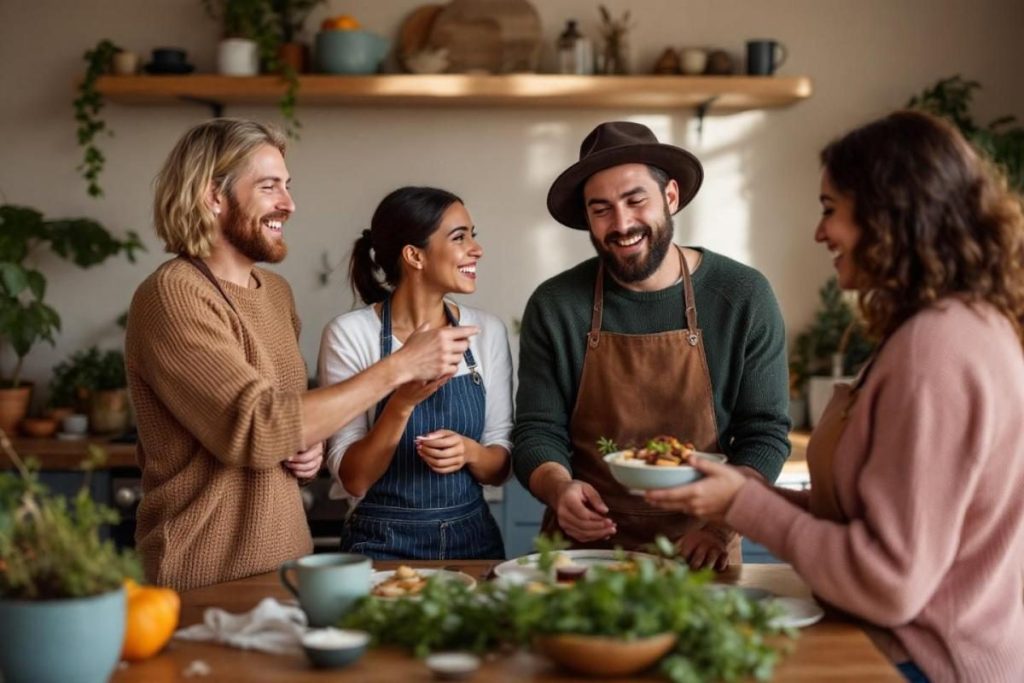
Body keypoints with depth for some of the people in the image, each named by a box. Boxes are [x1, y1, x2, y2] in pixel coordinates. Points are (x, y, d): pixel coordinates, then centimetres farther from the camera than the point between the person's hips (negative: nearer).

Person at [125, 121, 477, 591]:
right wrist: (398, 367, -21)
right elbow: (258, 430, -24)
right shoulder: (173, 297, -15)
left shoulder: (276, 292, 8)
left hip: (290, 564, 7)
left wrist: (310, 447, -1)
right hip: (209, 584, -7)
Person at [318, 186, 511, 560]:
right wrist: (402, 402, -22)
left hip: (472, 539, 3)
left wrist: (469, 452, -13)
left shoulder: (488, 330, 3)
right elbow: (352, 480, -8)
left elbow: (501, 465, 7)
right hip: (383, 545, -3)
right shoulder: (350, 333, -7)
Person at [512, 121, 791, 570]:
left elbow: (766, 432, -1)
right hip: (584, 546, 0)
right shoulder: (554, 307, 0)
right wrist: (559, 488, -21)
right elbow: (536, 432, 1)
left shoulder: (744, 297, -2)